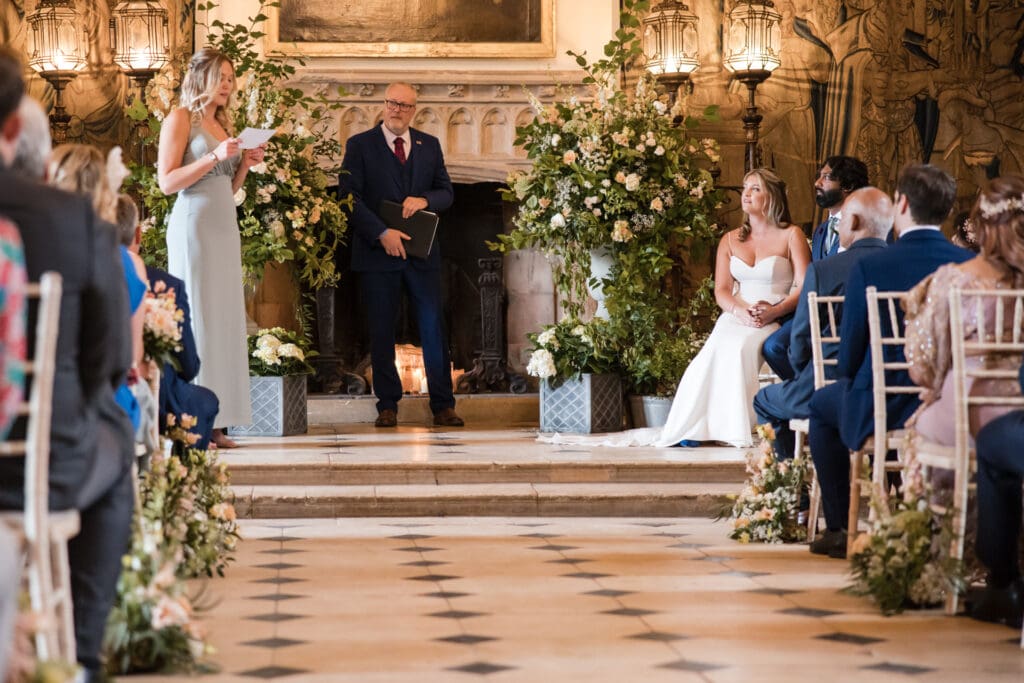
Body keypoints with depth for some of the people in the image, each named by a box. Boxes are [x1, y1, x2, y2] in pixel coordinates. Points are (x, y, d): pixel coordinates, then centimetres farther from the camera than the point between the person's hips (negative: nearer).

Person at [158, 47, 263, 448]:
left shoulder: (221, 124, 18)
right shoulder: (180, 119, -3)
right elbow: (167, 181, -11)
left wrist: (245, 164, 3)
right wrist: (215, 157, -17)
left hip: (224, 227, 8)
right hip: (193, 224, -8)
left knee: (224, 319, 4)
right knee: (194, 319, -8)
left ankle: (214, 422, 5)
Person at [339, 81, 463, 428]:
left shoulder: (429, 145, 12)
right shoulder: (360, 145, 1)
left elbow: (446, 191, 12)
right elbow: (349, 197, -6)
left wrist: (425, 200, -11)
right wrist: (381, 233, -16)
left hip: (422, 253, 2)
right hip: (378, 253, -2)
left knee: (433, 329, 0)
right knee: (382, 333, 2)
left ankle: (443, 405, 4)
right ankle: (387, 406, 9)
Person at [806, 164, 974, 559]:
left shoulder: (869, 268, -16)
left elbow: (849, 360, -10)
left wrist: (849, 379, 12)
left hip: (884, 412, -4)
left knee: (824, 403, 27)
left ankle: (839, 528, 26)